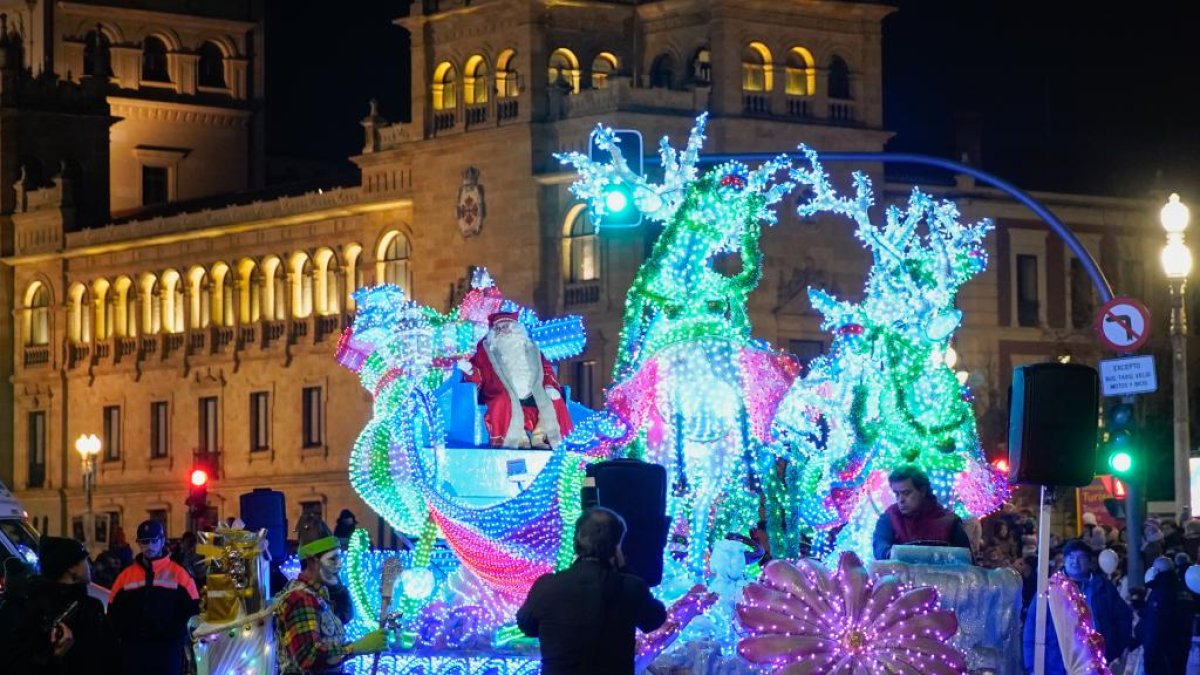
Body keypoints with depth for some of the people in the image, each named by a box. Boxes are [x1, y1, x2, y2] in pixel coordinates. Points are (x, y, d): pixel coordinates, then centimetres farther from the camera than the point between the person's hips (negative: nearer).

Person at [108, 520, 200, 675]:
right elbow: (114, 612, 12)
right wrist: (124, 635, -2)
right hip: (133, 650, 2)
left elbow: (192, 610, 1)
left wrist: (176, 635, -9)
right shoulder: (126, 576, 9)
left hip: (168, 650, -2)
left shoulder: (179, 574, 1)